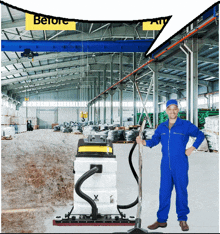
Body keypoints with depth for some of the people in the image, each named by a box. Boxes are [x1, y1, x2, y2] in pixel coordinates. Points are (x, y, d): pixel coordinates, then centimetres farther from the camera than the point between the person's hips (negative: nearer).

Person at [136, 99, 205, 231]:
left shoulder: (186, 125, -1)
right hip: (166, 165, 3)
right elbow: (154, 141, 7)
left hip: (180, 165, -3)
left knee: (181, 191, 3)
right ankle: (162, 220, 14)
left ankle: (183, 220, 18)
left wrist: (192, 148, -4)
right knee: (164, 192, 6)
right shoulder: (162, 127, 10)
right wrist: (143, 142, -13)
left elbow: (200, 135, 7)